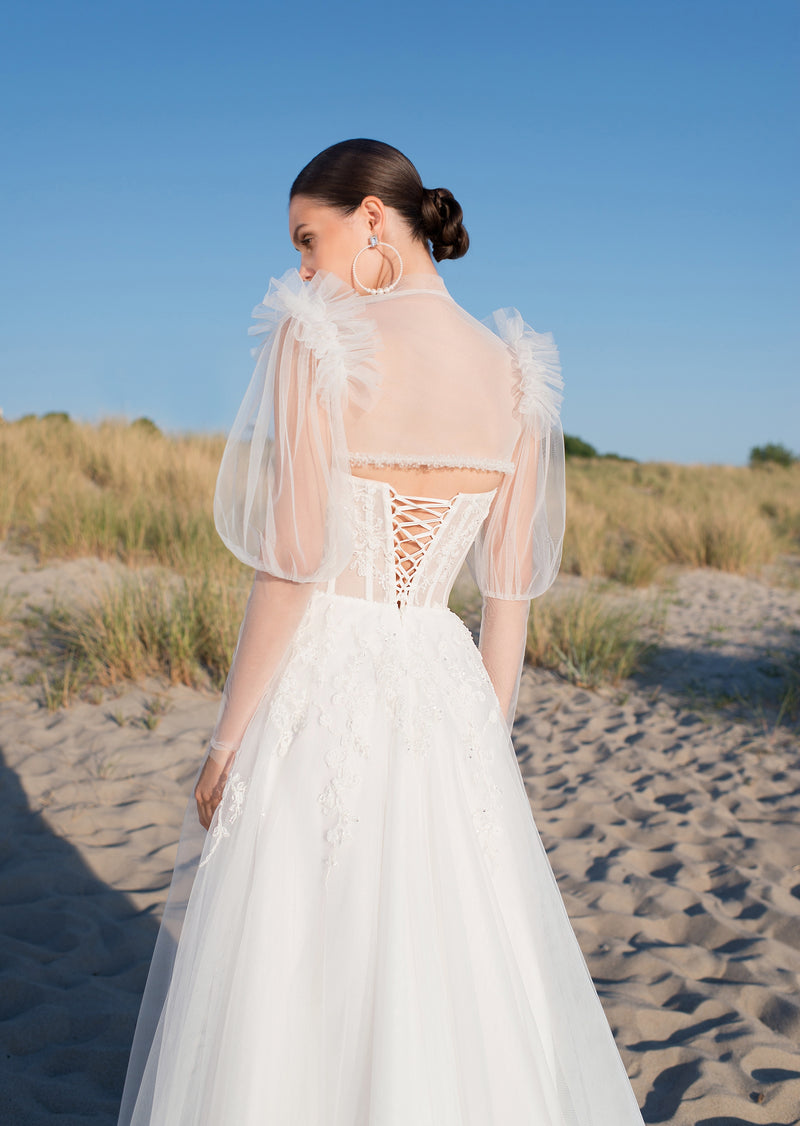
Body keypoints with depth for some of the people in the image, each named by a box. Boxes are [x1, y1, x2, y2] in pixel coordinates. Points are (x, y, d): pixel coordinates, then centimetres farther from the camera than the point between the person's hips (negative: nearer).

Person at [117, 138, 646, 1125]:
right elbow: (511, 592, 6)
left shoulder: (316, 340, -12)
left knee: (293, 1006, 9)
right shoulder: (516, 375, 4)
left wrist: (227, 741, -7)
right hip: (448, 698, 5)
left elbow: (291, 568, -16)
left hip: (318, 698, -5)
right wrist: (489, 739, 14)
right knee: (459, 997, 18)